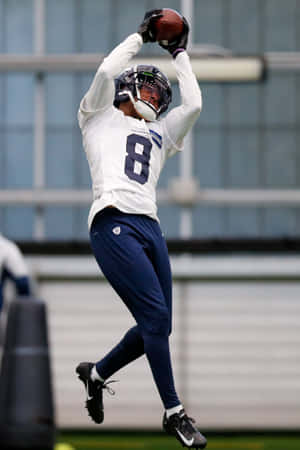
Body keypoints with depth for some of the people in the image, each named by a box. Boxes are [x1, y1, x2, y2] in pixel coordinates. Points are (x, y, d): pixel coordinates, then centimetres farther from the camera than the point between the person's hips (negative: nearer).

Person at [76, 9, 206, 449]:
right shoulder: (101, 117, 17)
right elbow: (107, 71, 2)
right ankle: (174, 413, -11)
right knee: (156, 316, -15)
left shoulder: (158, 135, 31)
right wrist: (141, 36, 12)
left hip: (150, 228, 7)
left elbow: (193, 104, 22)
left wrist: (180, 55, 30)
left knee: (157, 327, 2)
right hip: (113, 224, -7)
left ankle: (96, 373, 26)